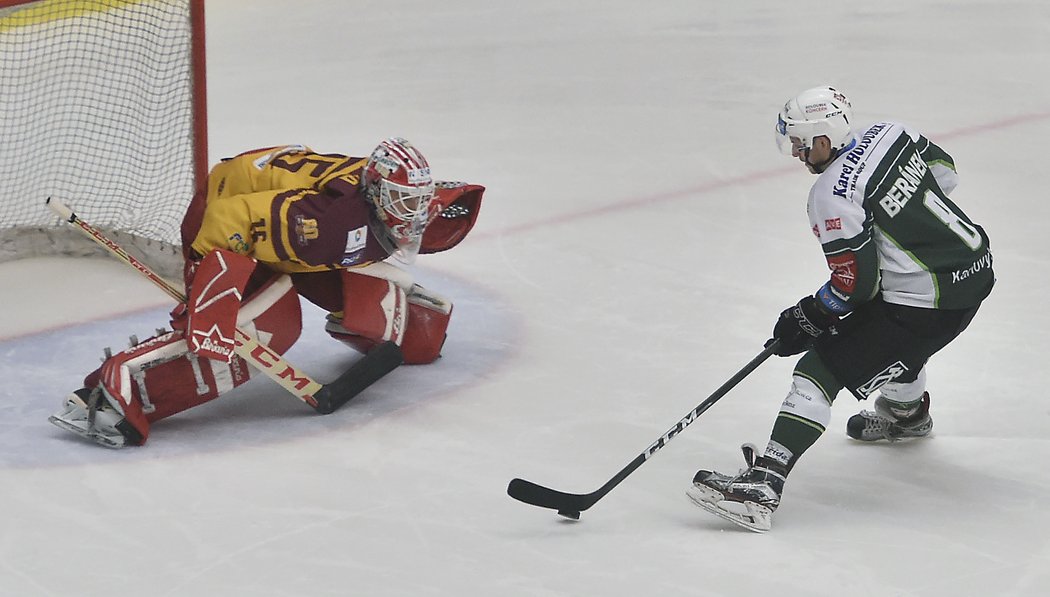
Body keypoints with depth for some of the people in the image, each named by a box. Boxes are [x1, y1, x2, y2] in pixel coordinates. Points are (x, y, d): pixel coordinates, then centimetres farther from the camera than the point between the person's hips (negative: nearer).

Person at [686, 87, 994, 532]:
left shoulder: (833, 196, -18)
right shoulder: (890, 133, 3)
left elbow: (856, 282, -17)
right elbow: (945, 172, 19)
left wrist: (807, 320, -3)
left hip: (927, 305, -9)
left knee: (820, 369, -9)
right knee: (893, 333, 38)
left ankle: (763, 484, -18)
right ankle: (906, 412, 64)